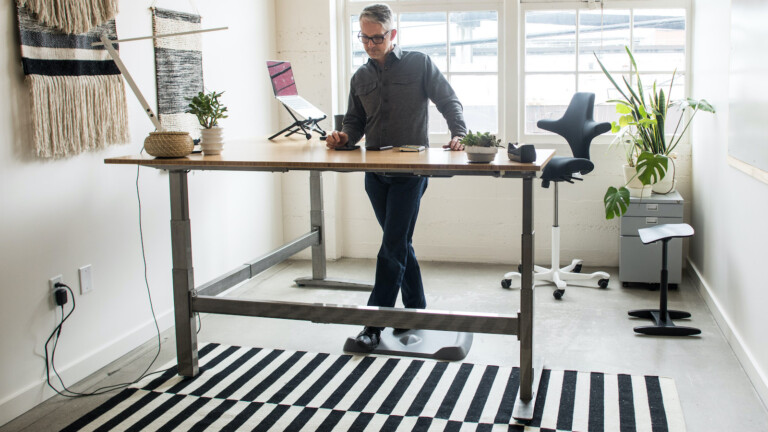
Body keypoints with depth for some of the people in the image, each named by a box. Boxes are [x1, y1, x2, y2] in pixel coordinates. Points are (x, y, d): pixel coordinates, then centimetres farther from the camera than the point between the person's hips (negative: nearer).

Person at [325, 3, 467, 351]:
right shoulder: (360, 78, 15)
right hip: (375, 172, 5)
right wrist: (344, 136, -6)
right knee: (400, 244, 12)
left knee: (393, 245, -10)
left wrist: (458, 134, -16)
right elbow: (355, 121, 16)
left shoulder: (419, 64, 2)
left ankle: (375, 322, -7)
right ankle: (415, 309, 25)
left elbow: (449, 102, 1)